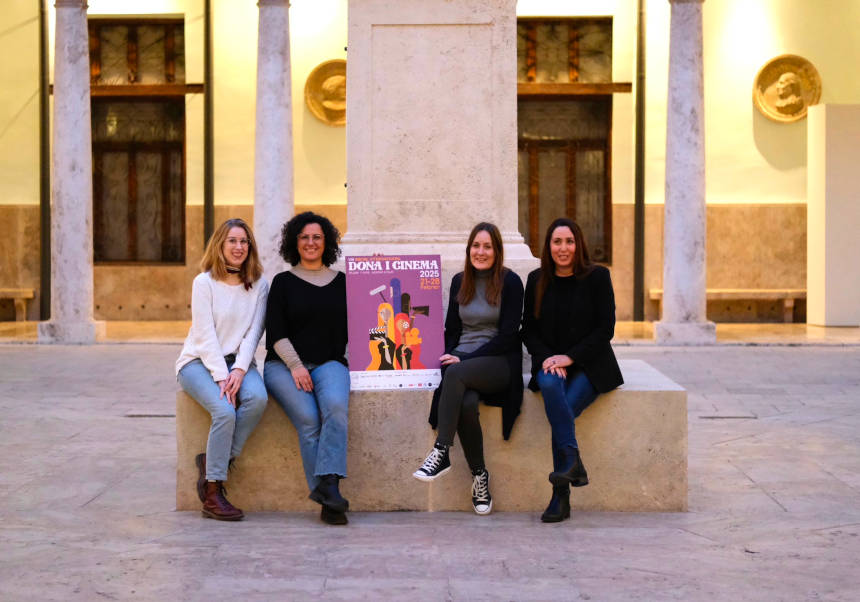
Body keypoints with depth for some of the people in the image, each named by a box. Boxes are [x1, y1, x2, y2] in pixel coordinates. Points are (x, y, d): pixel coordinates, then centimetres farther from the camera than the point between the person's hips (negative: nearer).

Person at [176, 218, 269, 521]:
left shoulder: (259, 285, 6)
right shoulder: (204, 282, -4)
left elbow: (254, 332, -1)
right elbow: (206, 337, -10)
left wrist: (239, 370, -16)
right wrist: (221, 377, -20)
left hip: (237, 361, 3)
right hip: (199, 361, -3)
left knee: (258, 398, -30)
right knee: (225, 410, -30)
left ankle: (216, 461, -14)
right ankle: (212, 494, -21)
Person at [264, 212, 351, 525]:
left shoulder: (341, 282, 16)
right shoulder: (283, 282, 10)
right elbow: (276, 333, 2)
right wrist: (296, 365, -11)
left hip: (329, 363, 1)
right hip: (284, 364, -1)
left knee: (336, 405, -32)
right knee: (308, 418, -27)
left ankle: (327, 484, -39)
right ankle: (328, 500, -26)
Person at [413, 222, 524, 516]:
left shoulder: (510, 282, 0)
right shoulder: (459, 281, 15)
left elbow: (507, 335, -6)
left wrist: (464, 359, -12)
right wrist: (450, 356, -3)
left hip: (499, 362, -3)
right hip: (461, 360, 3)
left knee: (455, 373, -36)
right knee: (466, 403, -31)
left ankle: (441, 453, -35)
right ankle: (479, 475, -18)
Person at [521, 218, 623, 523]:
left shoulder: (597, 277, 0)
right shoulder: (536, 280, 9)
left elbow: (605, 329, -4)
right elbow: (528, 329, 10)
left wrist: (569, 357, -14)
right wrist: (546, 358, -9)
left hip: (589, 365, -2)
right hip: (549, 362, 2)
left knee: (563, 408, -29)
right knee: (550, 384, -35)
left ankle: (560, 497, -28)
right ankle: (573, 461, -45)